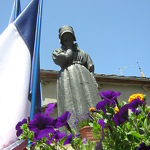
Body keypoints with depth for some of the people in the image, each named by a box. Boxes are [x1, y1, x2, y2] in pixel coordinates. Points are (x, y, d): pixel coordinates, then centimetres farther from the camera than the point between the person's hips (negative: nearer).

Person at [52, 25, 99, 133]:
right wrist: (70, 48, 16)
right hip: (67, 79, -2)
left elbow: (91, 69, 16)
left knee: (91, 107, -15)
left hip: (84, 77, 2)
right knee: (72, 109, -19)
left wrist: (95, 85, 0)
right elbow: (64, 58, -1)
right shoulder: (57, 51, 23)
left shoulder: (82, 53, 28)